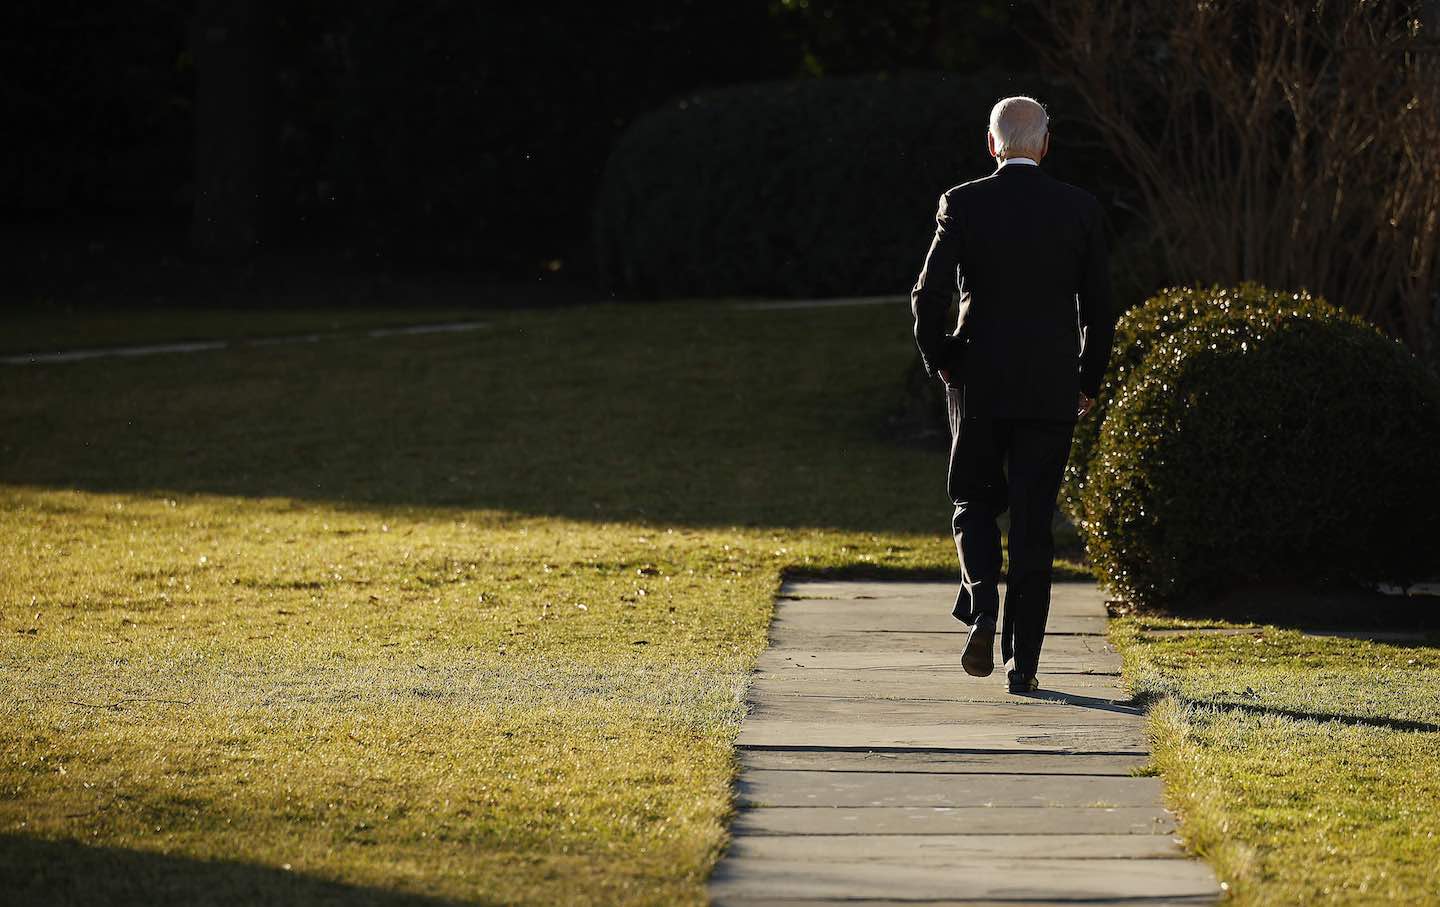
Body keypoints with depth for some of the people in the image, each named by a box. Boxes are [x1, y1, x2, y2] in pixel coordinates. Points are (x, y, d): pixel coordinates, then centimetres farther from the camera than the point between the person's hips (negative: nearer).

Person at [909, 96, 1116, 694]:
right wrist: (1089, 381, 14)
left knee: (975, 501, 17)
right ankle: (1023, 661, 4)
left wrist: (939, 363, 8)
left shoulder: (963, 205, -5)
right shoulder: (1081, 210, -1)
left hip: (978, 383, 0)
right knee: (1033, 521, 6)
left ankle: (981, 608, -8)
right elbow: (1099, 307, 2)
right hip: (1052, 389, 1)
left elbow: (929, 296, -8)